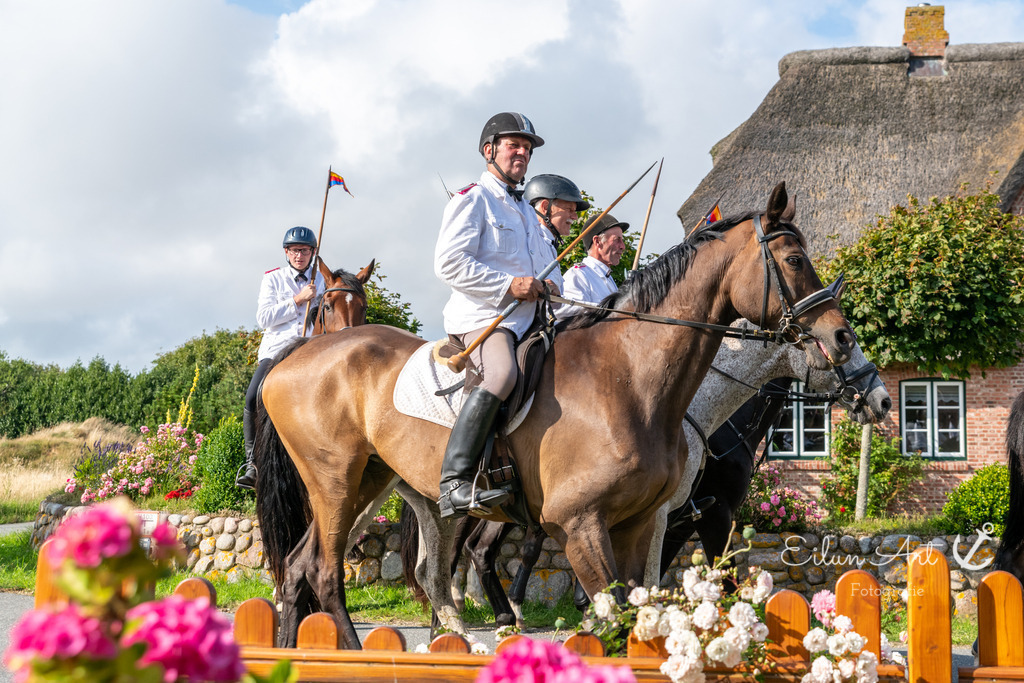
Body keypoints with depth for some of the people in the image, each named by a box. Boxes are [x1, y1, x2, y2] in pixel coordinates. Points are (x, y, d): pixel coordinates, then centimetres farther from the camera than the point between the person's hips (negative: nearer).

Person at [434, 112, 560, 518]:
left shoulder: (526, 210, 30)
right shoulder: (473, 199, 2)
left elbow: (549, 266, 36)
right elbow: (449, 263, -11)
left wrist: (551, 286, 10)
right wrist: (508, 285, -18)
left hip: (530, 318, 10)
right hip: (481, 317, -10)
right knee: (500, 375, -36)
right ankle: (455, 483, -43)